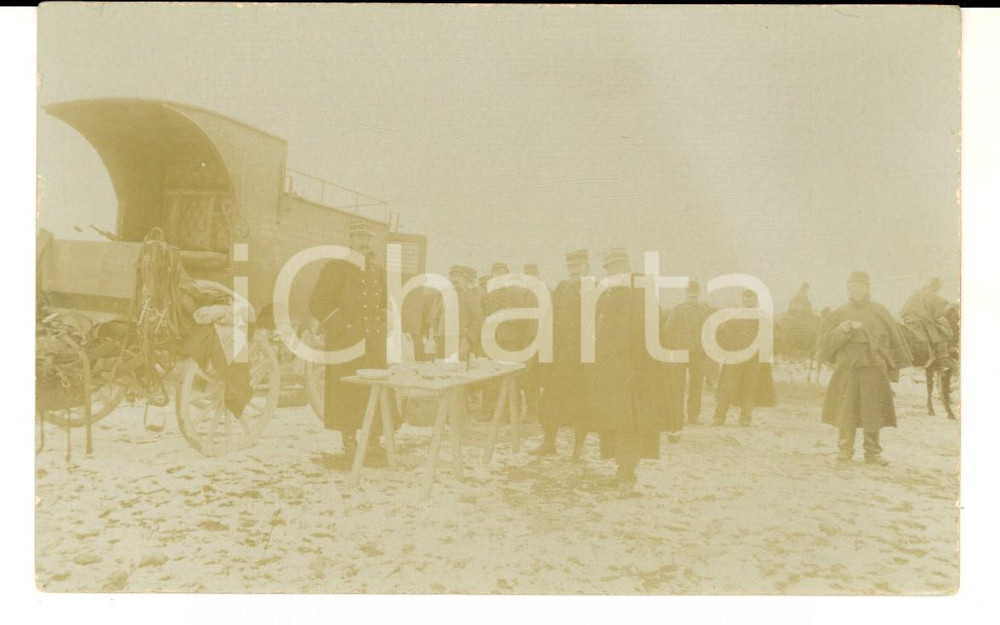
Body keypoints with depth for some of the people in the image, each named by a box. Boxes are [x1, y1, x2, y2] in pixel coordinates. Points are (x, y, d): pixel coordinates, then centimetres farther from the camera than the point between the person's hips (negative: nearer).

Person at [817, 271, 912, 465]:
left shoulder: (880, 312, 8)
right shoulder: (839, 314, 7)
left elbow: (893, 340, 10)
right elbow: (825, 341, 1)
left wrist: (893, 369, 6)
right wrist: (841, 330, -17)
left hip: (875, 371, 0)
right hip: (847, 371, 0)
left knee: (873, 411, 2)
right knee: (846, 412, 1)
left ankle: (873, 453, 13)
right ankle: (845, 450, 13)